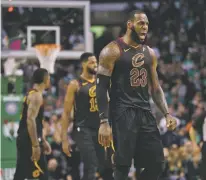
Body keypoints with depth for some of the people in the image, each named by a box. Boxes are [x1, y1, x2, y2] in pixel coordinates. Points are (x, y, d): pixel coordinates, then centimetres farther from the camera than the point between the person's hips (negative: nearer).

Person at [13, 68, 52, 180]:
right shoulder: (36, 95, -13)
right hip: (29, 141, -10)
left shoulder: (31, 94, 19)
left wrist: (43, 141, 30)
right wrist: (35, 145, -25)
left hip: (24, 139, 10)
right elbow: (30, 120, -23)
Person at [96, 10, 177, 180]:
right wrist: (104, 122, -17)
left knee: (156, 164, 3)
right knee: (123, 166, -10)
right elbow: (101, 88, -10)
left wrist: (167, 113, 7)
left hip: (145, 112, 7)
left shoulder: (149, 53, 14)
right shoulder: (112, 51, -7)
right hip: (123, 113, -7)